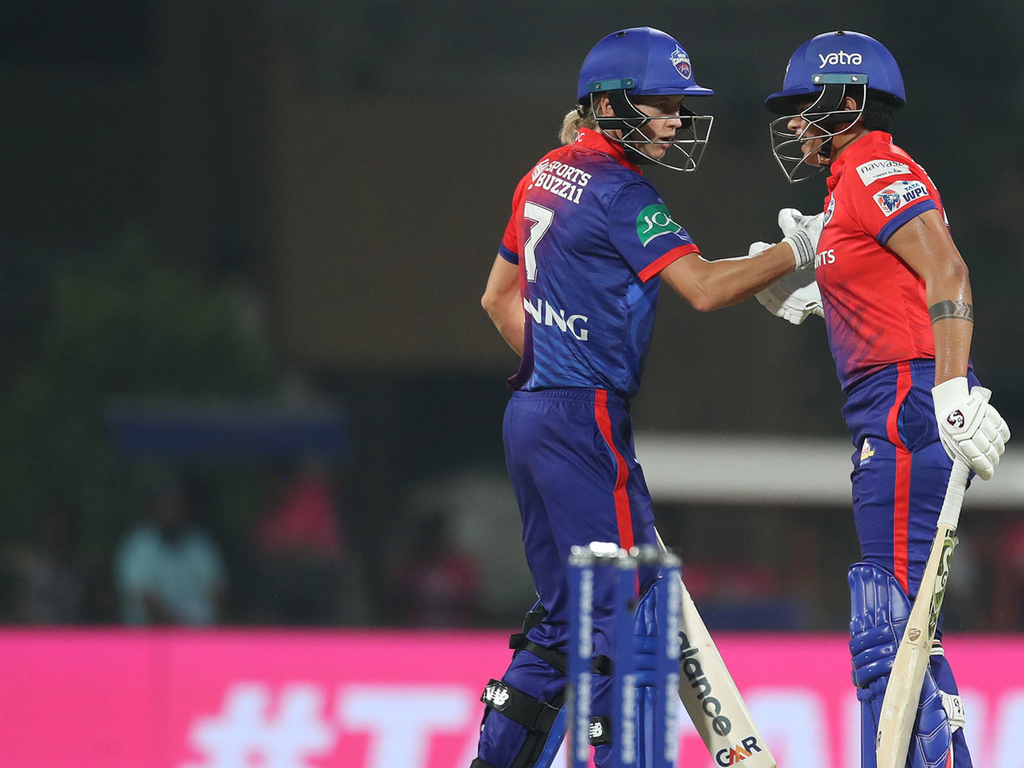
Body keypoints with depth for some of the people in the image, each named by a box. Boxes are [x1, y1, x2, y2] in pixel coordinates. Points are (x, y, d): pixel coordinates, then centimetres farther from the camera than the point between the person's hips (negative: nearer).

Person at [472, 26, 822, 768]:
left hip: (531, 413, 9)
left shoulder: (548, 175, 14)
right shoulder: (621, 193, -13)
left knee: (564, 613, 14)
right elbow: (705, 287, -20)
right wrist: (797, 251, -11)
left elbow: (500, 298, 22)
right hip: (586, 421, -9)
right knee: (625, 604, -6)